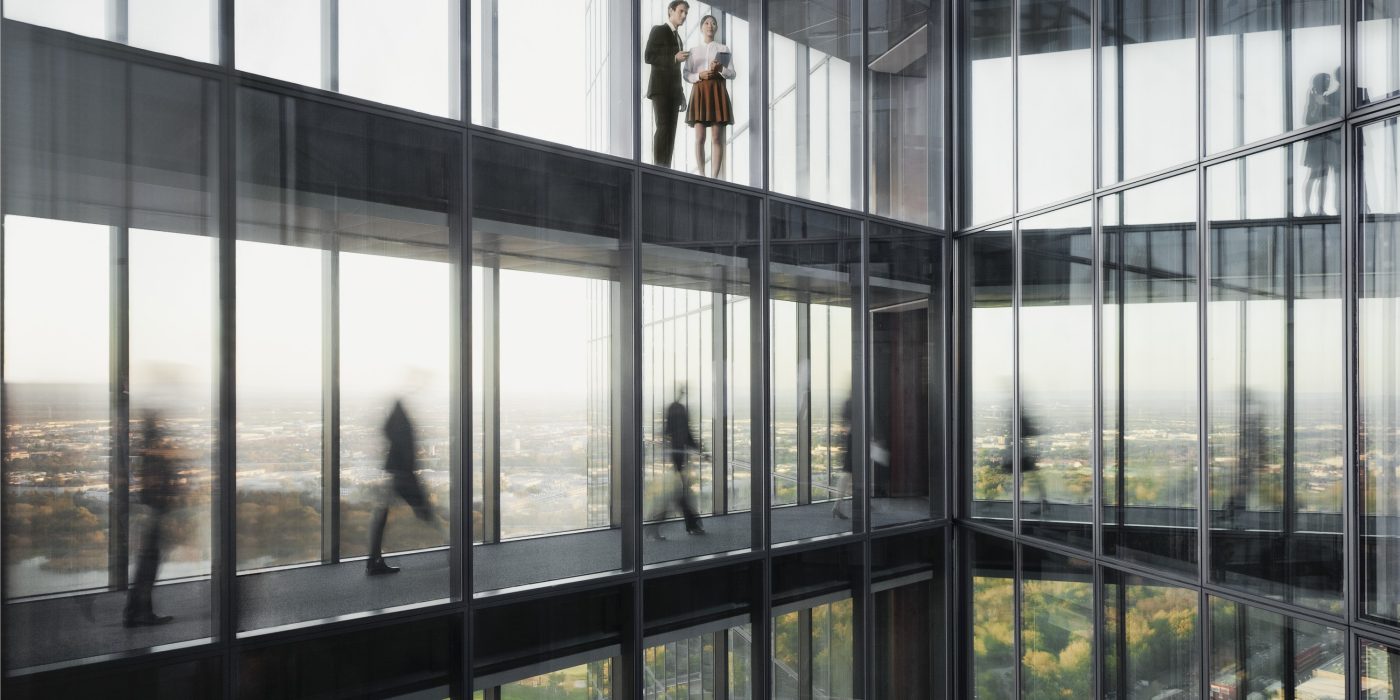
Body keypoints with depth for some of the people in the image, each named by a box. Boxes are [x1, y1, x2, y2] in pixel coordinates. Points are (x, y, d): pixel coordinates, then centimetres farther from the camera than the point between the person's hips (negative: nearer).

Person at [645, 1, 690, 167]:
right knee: (663, 128, -17)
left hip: (673, 90, 7)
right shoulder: (658, 30, 0)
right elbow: (648, 57, -10)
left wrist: (681, 94, 15)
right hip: (660, 88, -7)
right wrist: (675, 58, -19)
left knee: (671, 131, -1)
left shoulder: (677, 37, 22)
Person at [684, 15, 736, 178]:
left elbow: (732, 74, 7)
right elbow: (686, 75, 9)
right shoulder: (694, 51, 14)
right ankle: (700, 175, 0)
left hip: (717, 91, -1)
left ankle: (714, 177, -7)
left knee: (717, 138, -7)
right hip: (699, 92, 1)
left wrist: (721, 69, -13)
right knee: (700, 137, -6)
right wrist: (699, 75, -10)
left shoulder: (724, 49, 11)